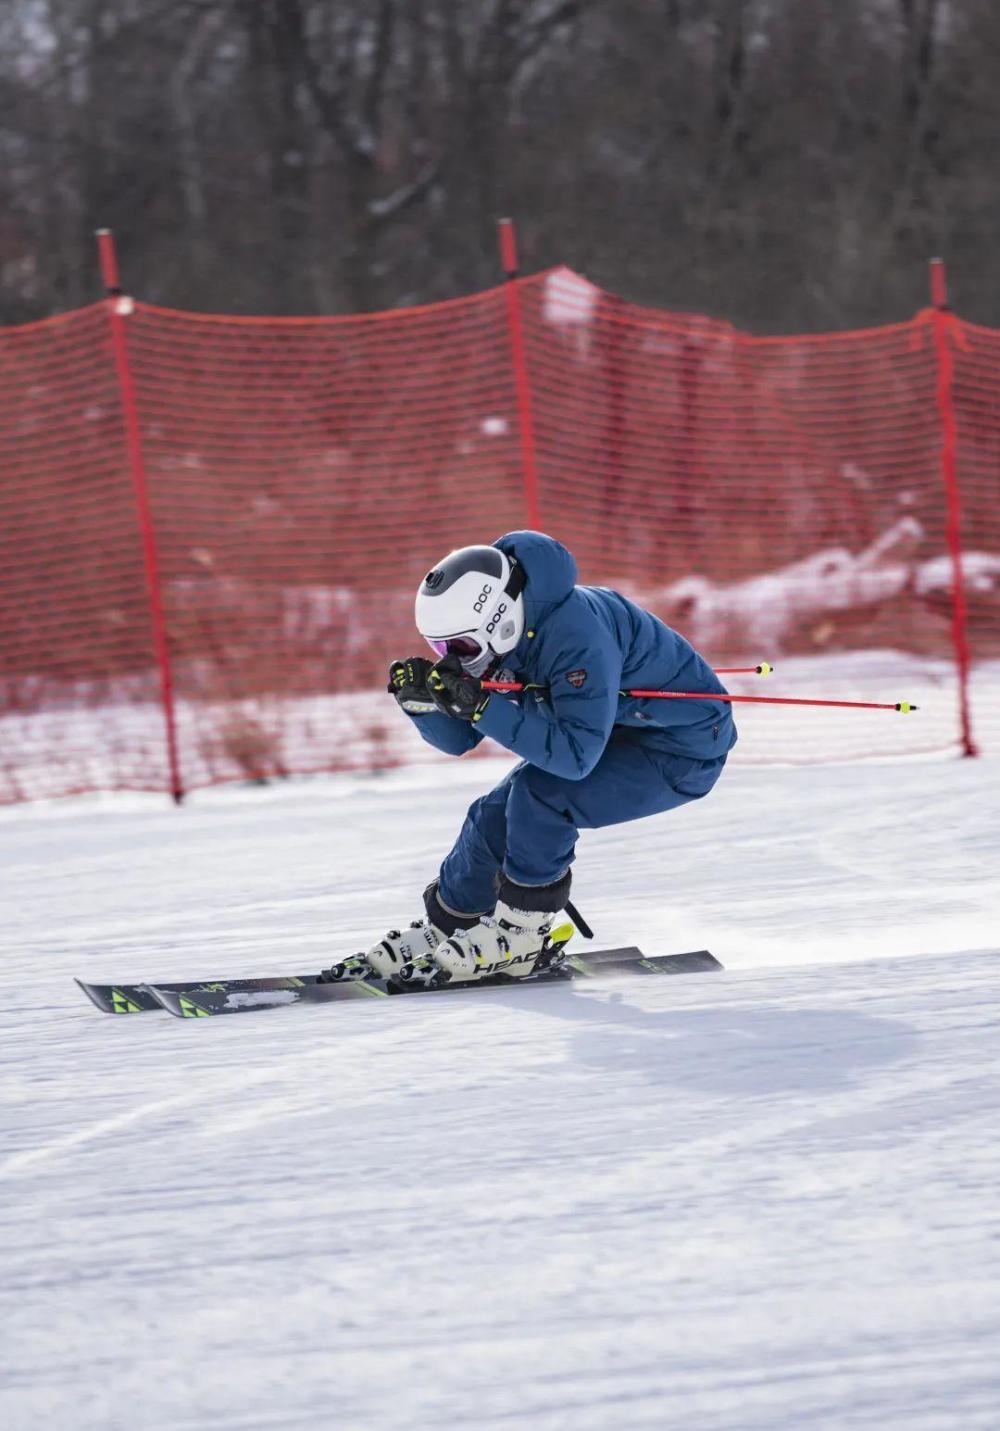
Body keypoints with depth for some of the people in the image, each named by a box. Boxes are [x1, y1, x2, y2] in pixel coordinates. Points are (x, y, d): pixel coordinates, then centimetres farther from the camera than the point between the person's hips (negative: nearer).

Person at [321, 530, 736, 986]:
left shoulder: (575, 634, -36)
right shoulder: (495, 633, -9)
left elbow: (575, 755, -39)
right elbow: (458, 740, -1)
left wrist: (481, 705, -42)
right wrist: (422, 699, -23)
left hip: (683, 746, -9)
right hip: (613, 730, 9)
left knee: (539, 797, -25)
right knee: (496, 817, 1)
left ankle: (519, 938, -8)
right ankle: (440, 930, 21)